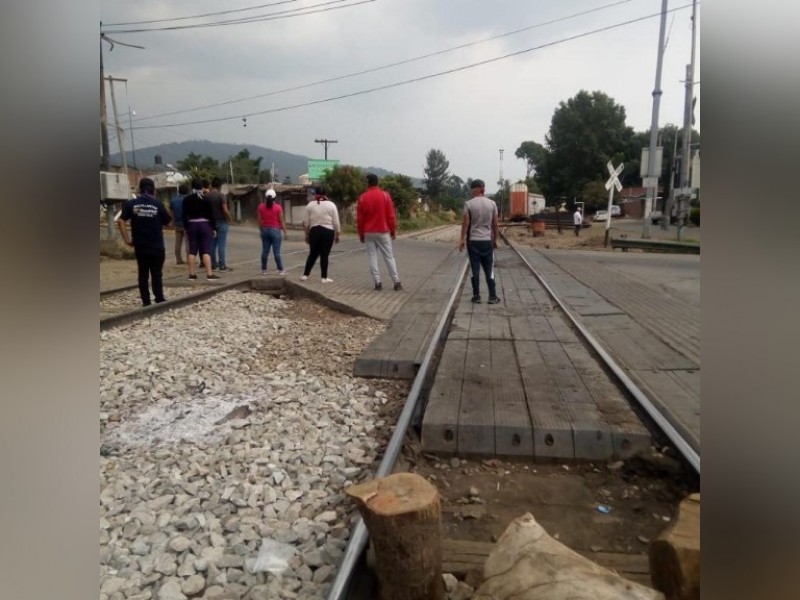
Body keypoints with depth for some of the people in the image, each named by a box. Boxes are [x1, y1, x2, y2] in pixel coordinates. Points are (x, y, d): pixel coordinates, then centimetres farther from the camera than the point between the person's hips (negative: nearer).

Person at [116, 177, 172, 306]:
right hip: (157, 246, -2)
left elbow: (120, 221, -7)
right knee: (156, 274, 5)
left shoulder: (131, 203, -1)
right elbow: (168, 222, 1)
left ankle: (146, 301, 11)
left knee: (143, 274, 9)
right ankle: (159, 299, 6)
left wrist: (127, 239, -3)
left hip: (140, 246, 2)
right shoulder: (158, 204, -6)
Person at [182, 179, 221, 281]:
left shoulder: (186, 199, 4)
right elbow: (211, 214, -6)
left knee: (192, 250, 8)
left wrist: (186, 228, 11)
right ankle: (209, 274, -10)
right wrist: (214, 228, -2)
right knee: (206, 250, -6)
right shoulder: (206, 199, -6)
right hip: (205, 225, -3)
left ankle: (192, 274, 9)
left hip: (192, 225, 3)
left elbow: (184, 215, 5)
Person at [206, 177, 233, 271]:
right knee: (221, 244, -3)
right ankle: (222, 265, -2)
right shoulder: (221, 195, -12)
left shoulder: (206, 196, 4)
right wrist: (230, 219, -4)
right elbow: (225, 210, -19)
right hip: (221, 222, -5)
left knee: (212, 244, 11)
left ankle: (213, 264, 15)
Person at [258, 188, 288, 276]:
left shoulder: (261, 207, 2)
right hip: (275, 230, -4)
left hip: (265, 230, 4)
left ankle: (263, 270, 12)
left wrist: (261, 230, 14)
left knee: (265, 251, 8)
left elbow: (260, 221, 4)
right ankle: (281, 270, 1)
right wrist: (285, 232, 1)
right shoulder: (278, 207, -8)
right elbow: (281, 221, -6)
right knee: (276, 252, -3)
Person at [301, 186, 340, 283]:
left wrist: (307, 235, 15)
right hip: (328, 231, -2)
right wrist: (337, 235, 8)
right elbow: (336, 222, -1)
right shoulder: (331, 205, 0)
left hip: (314, 231, 2)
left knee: (312, 254, 13)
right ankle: (324, 277, 7)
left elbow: (306, 222, 5)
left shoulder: (310, 205, 4)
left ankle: (305, 275, 14)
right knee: (324, 255, 3)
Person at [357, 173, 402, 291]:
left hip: (369, 233, 1)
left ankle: (377, 283, 1)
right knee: (389, 256, 3)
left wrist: (361, 234, 10)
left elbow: (359, 218, 1)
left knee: (372, 257, 5)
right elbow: (391, 215, -4)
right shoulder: (385, 195, -4)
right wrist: (393, 231, 4)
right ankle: (397, 282, 0)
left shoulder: (362, 198, -1)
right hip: (383, 231, -1)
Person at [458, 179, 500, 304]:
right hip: (487, 241, 2)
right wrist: (495, 239, 14)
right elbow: (495, 224, 4)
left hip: (473, 241, -2)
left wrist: (462, 239, -2)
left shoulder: (469, 204, -7)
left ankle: (476, 296, 7)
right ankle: (493, 296, 7)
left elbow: (465, 223, -9)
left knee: (475, 269, 3)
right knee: (489, 270, 7)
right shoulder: (492, 204, 2)